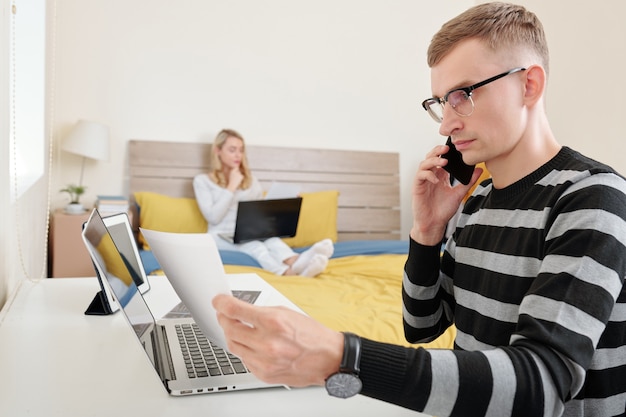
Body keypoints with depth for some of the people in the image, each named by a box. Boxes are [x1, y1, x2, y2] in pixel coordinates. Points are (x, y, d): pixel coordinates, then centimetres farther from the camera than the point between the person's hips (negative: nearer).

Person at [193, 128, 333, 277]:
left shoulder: (251, 180, 17)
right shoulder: (202, 180, 6)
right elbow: (213, 217, -7)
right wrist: (232, 187, -7)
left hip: (252, 236, 4)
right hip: (223, 238, -3)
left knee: (270, 238, -34)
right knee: (254, 245, -38)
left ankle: (296, 262, -66)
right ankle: (287, 272, -67)